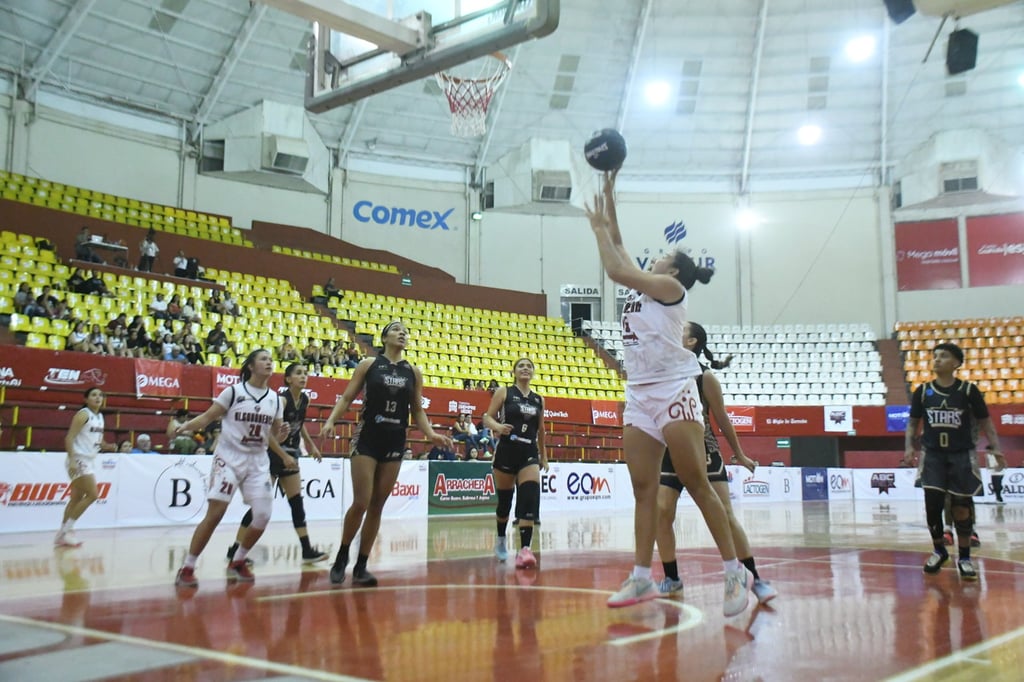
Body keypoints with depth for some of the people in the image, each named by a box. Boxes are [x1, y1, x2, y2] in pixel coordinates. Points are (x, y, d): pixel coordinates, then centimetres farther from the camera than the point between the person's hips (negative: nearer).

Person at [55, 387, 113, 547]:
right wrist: (72, 460, -27)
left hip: (90, 460, 9)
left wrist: (107, 446, 5)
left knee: (77, 498, 10)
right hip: (79, 460, -9)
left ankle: (61, 535, 16)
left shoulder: (100, 417, 13)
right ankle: (67, 528, -3)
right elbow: (69, 438, -19)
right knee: (93, 494, -13)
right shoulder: (83, 414, -12)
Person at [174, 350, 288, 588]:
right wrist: (186, 426, -24)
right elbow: (207, 417, -6)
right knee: (215, 513, -13)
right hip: (229, 458, -4)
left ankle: (237, 562, 19)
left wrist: (282, 433, -9)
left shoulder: (275, 399, 6)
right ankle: (187, 568, 0)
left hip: (258, 462, 5)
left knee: (263, 515, -3)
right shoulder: (233, 391, -6)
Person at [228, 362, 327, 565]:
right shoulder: (282, 400, -19)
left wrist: (311, 445, 19)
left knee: (296, 502, 7)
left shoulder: (305, 400, 3)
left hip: (290, 454, 8)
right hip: (272, 453, -8)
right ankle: (235, 550, 2)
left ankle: (307, 550, 11)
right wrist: (284, 456, -23)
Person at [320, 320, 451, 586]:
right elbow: (347, 397, -1)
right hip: (367, 438, -3)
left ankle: (361, 567, 15)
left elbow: (417, 410, 12)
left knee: (377, 507, 6)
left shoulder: (413, 371, 8)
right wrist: (331, 420, -17)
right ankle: (341, 557, 13)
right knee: (361, 503, -9)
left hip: (395, 442, 3)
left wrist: (430, 434, -5)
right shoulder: (369, 364, 1)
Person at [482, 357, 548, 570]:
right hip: (507, 450, -2)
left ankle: (525, 549, -22)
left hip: (529, 453, 2)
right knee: (505, 499, 10)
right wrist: (498, 426, -25)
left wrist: (543, 455, 23)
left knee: (530, 497, -18)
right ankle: (501, 539, 36)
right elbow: (487, 417, -3)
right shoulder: (504, 392, 2)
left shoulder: (539, 400, 11)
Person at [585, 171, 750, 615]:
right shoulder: (645, 290, 20)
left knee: (697, 485, -9)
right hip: (639, 394, 8)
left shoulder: (672, 288, -2)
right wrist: (608, 204, 20)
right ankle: (642, 578, 3)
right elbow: (618, 252, 23)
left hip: (673, 388, -8)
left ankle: (735, 573, -3)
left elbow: (616, 271, -11)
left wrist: (598, 226, 1)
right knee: (643, 489, 2)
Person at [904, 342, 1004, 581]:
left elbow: (985, 421, 2)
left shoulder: (968, 390, -4)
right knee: (932, 503, -2)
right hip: (933, 455, 1)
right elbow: (913, 422, 10)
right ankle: (939, 550, 20)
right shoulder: (922, 391, 1)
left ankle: (964, 558, 17)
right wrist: (909, 447, -3)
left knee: (962, 506, 3)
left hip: (962, 455, -1)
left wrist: (995, 447, -9)